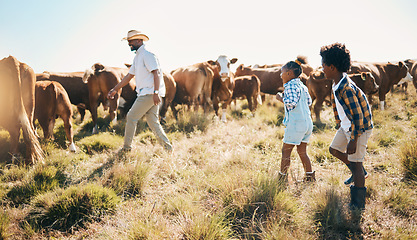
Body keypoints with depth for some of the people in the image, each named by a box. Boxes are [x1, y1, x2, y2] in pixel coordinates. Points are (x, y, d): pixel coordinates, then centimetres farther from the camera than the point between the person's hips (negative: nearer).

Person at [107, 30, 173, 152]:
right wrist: (115, 89, 25)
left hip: (150, 93, -9)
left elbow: (156, 73, -19)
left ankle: (126, 147, 8)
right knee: (153, 122, 9)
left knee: (131, 117, -3)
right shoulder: (137, 57, 21)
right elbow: (129, 76, 26)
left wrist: (156, 93, -28)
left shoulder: (147, 54, -10)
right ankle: (168, 147, 10)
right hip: (147, 94, 9)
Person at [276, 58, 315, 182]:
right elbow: (309, 101, 20)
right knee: (302, 151, 15)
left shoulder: (290, 85, -12)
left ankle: (282, 177, 5)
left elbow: (291, 104, -21)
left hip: (296, 123, -9)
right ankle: (310, 176, 17)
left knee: (286, 151, 0)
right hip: (307, 122, 9)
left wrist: (281, 98, -7)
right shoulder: (302, 85, 14)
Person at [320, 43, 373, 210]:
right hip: (346, 126, 10)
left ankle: (358, 205, 7)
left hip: (360, 129, -10)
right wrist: (339, 126, 23)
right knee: (334, 149, 19)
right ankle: (360, 173, 35)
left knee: (356, 164, -3)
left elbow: (358, 117, -27)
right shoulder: (337, 85, 1)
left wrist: (353, 140, -23)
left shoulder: (347, 88, -29)